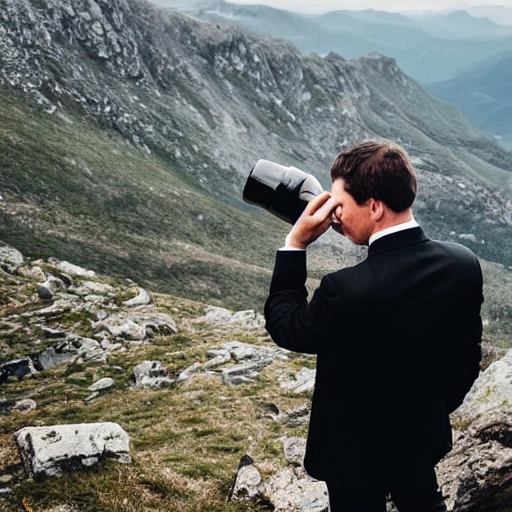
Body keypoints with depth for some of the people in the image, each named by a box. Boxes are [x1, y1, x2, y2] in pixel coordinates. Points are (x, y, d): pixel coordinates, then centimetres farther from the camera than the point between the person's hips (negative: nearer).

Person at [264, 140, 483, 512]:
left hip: (358, 452, -5)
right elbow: (467, 356, -2)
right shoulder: (464, 264, -16)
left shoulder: (347, 291, -36)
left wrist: (295, 245, -16)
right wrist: (437, 408, 14)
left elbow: (284, 327, -16)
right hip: (425, 435, 5)